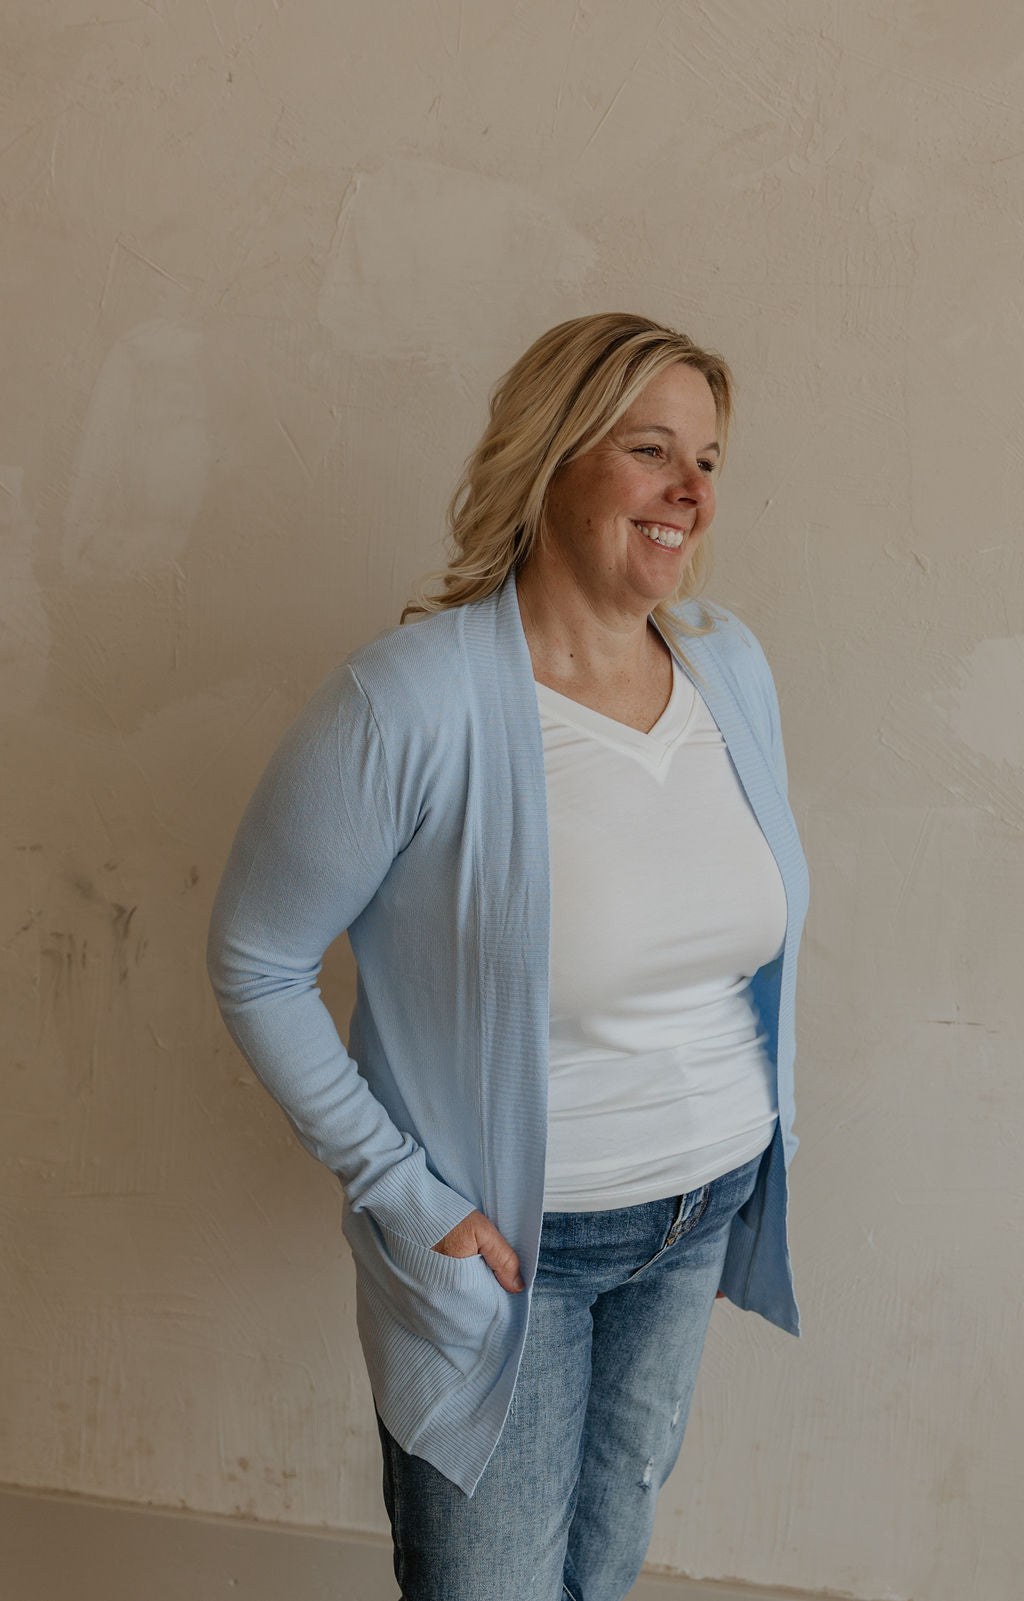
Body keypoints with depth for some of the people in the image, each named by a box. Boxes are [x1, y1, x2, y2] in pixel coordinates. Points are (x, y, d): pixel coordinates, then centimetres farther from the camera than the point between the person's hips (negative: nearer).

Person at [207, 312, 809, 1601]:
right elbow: (254, 965, -16)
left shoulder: (732, 668, -4)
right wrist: (398, 1190, -16)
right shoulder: (408, 705, -25)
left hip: (704, 1209, 6)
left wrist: (753, 1133, 9)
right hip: (504, 1237, -5)